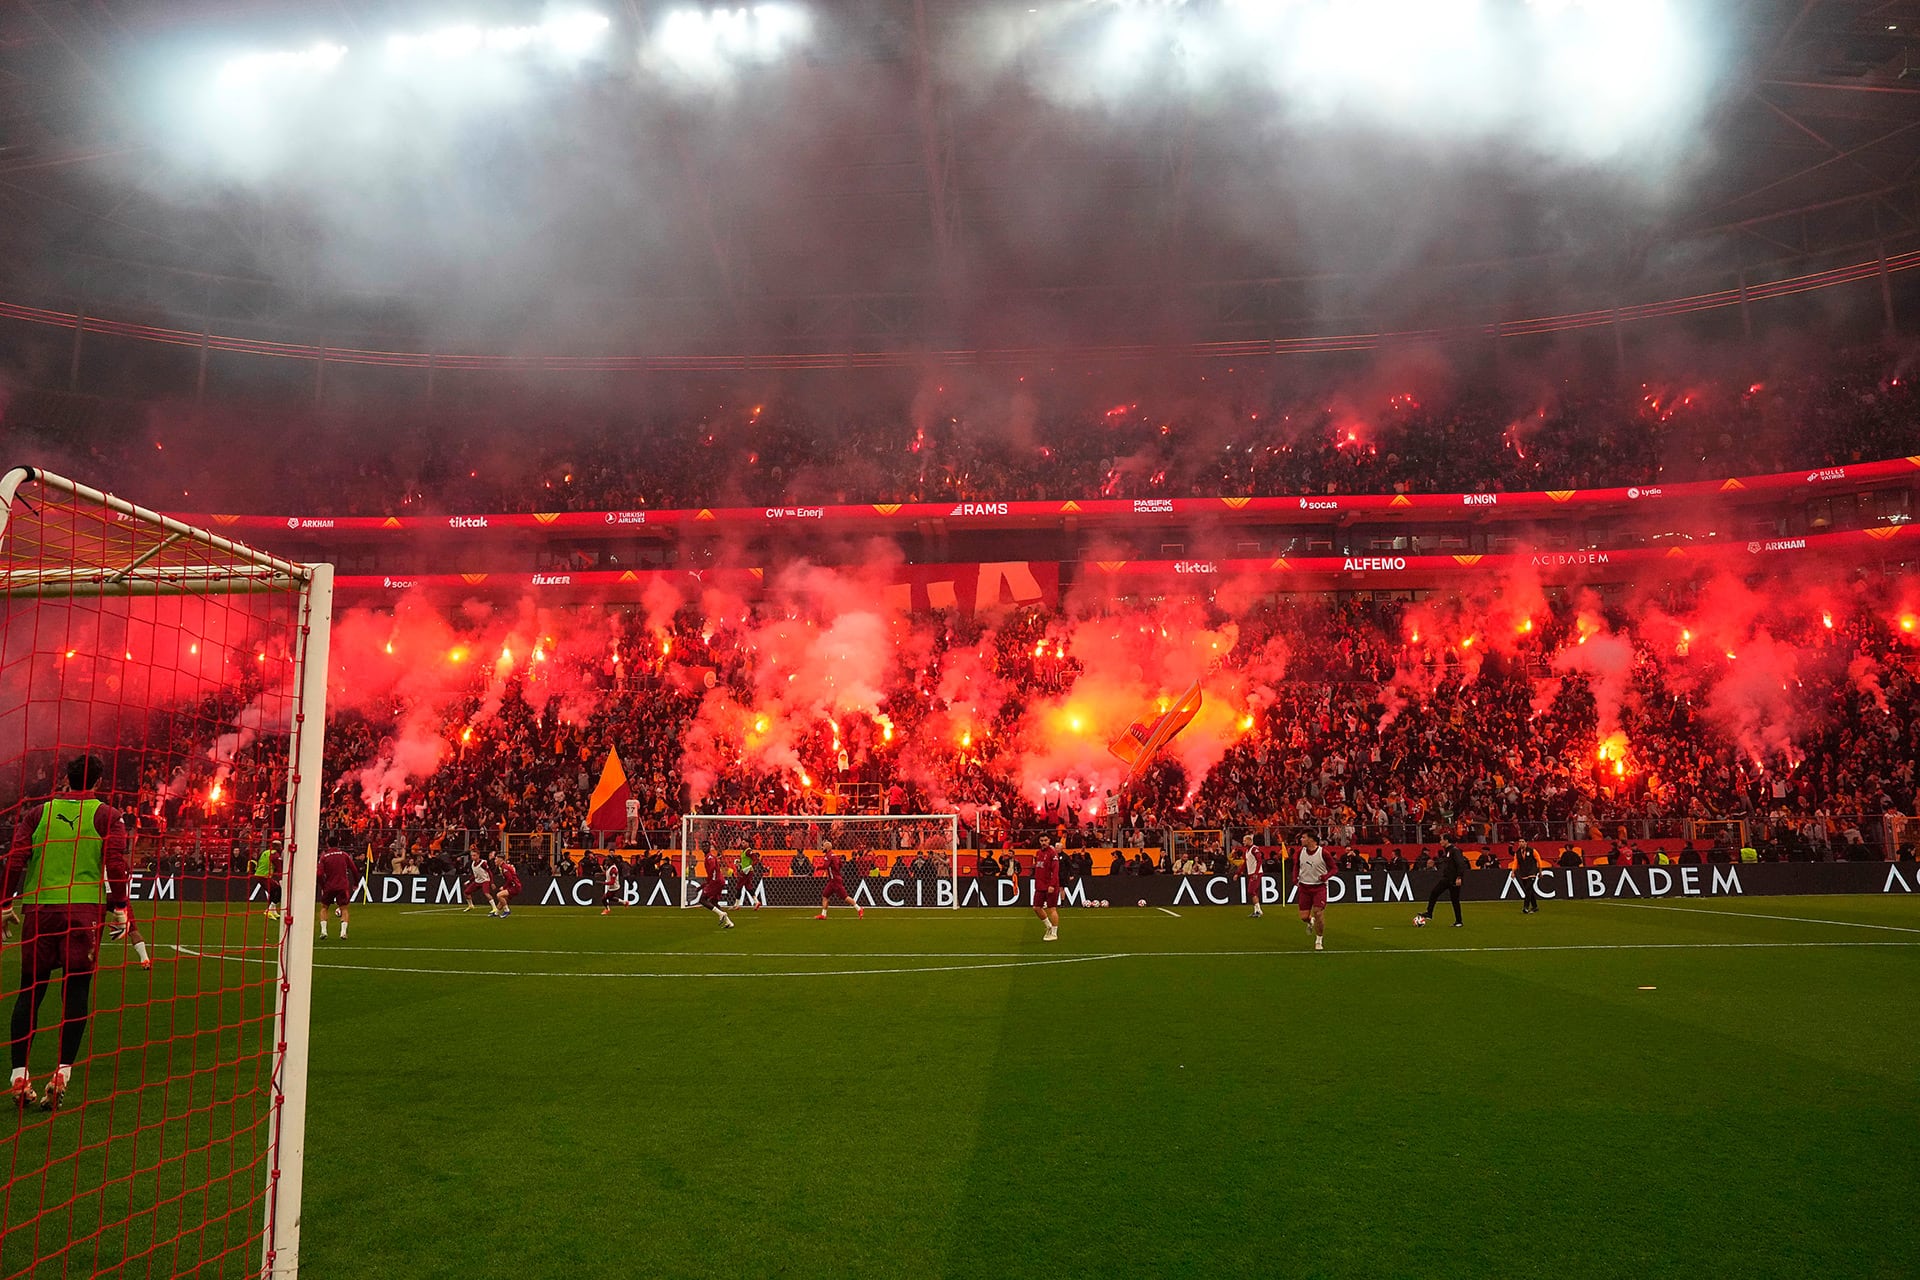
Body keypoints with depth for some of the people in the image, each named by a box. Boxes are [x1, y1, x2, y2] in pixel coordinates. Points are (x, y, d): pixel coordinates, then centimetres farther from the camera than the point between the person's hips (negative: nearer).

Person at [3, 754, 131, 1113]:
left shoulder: (38, 812, 9)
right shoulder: (107, 815, 2)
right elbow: (116, 864, -6)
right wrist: (120, 907, -1)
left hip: (39, 909, 2)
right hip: (85, 910, -2)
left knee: (29, 991, 11)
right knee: (76, 992, 2)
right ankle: (62, 1074, -3)